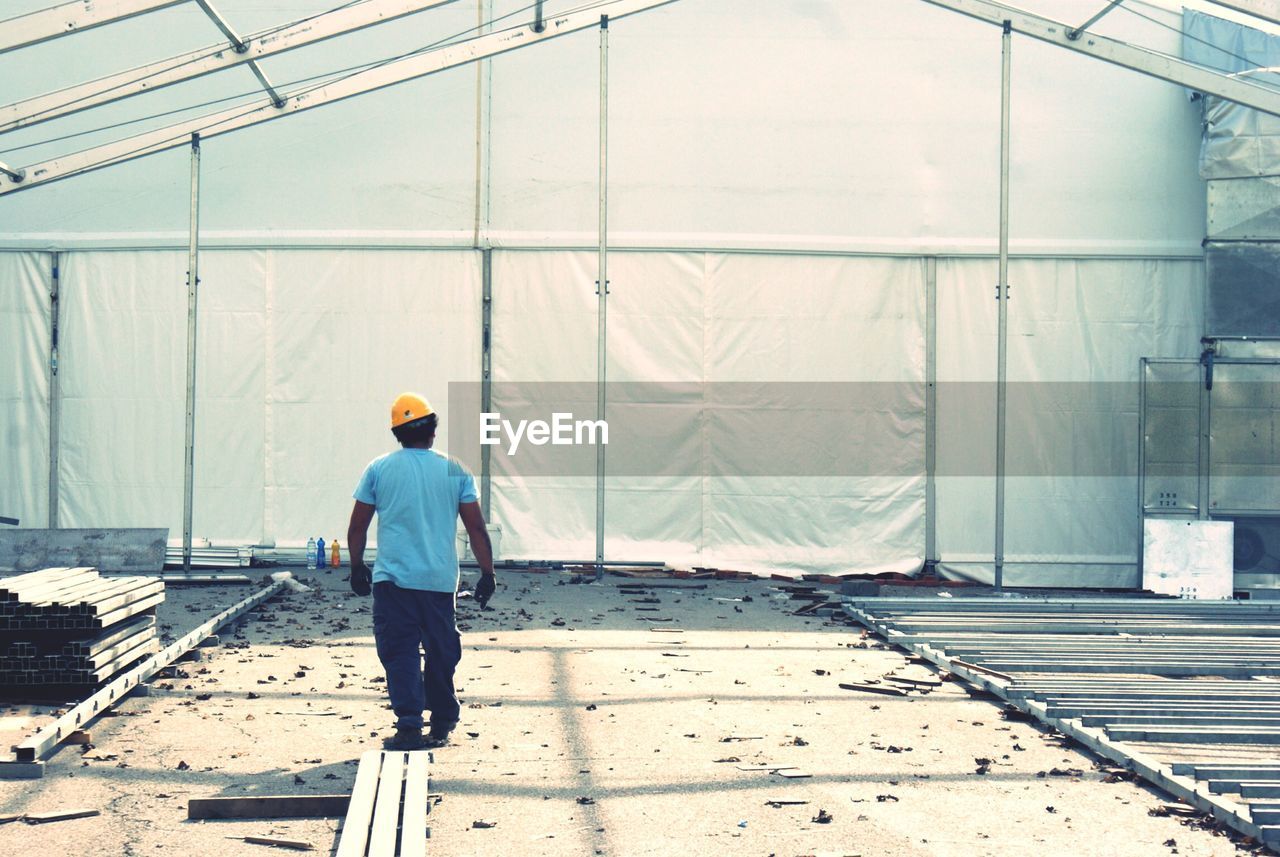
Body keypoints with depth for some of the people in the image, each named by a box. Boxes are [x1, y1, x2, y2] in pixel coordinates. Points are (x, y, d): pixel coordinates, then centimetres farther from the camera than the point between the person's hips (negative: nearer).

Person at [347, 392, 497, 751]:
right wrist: (487, 573, 9)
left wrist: (357, 568, 18)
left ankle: (409, 726, -9)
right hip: (440, 580, 2)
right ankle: (441, 724, 26)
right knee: (441, 652, 14)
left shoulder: (379, 469, 1)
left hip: (393, 577, -1)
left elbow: (357, 527, 4)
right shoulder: (454, 470, 2)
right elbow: (476, 528, 2)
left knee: (399, 653, 1)